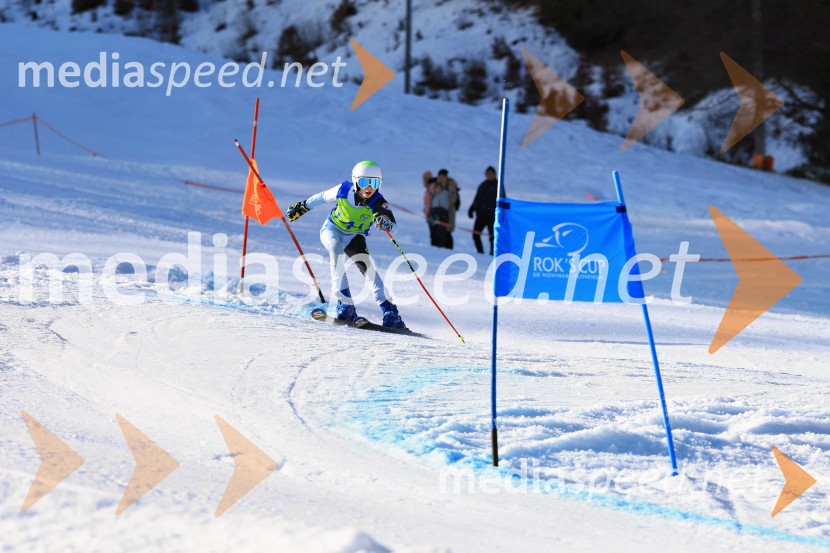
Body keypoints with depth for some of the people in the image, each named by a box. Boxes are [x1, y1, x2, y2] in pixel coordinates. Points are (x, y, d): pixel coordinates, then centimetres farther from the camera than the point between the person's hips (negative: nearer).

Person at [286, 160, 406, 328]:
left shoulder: (377, 202, -24)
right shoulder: (343, 190, -23)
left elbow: (392, 224, -33)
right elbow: (323, 197, -3)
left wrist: (385, 222, -56)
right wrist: (303, 207, 10)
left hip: (354, 237, 1)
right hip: (332, 229, -1)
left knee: (367, 265, -19)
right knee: (336, 248, -32)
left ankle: (386, 308, -15)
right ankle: (344, 300, -34)